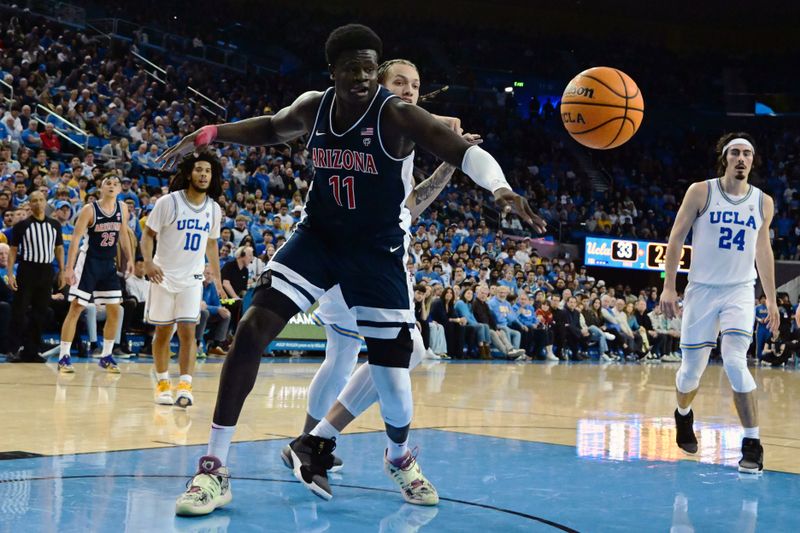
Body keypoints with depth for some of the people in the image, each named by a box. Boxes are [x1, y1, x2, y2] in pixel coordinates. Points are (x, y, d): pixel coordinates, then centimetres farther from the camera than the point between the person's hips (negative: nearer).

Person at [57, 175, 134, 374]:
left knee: (115, 311, 4)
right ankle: (64, 357, -1)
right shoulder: (89, 210, -12)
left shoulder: (123, 209, 2)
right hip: (88, 262, -5)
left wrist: (130, 259, 11)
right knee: (76, 308, -5)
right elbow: (76, 238, -14)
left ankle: (106, 356, 16)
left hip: (109, 264, 5)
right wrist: (69, 267, -20)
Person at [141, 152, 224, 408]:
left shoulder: (214, 209, 3)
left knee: (187, 332, -10)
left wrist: (217, 278, 14)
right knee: (162, 332, 8)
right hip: (164, 276, -2)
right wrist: (148, 262, -23)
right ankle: (162, 382, 22)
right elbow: (148, 234, -6)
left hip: (192, 279, 2)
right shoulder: (168, 202, -10)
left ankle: (185, 386, -13)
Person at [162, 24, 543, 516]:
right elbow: (271, 129, 18)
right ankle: (215, 470, -7)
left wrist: (500, 187, -53)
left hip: (380, 250, -3)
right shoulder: (312, 108, -5)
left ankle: (400, 457, 34)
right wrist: (210, 135, 4)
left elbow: (464, 151, -32)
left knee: (392, 378, -4)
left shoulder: (398, 116, -20)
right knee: (252, 331, -15)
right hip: (320, 234, 3)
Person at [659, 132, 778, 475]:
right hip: (702, 289, -1)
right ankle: (684, 415, 40)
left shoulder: (763, 202, 4)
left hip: (740, 291, 1)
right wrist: (669, 287, -8)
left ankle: (752, 443, -12)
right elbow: (676, 239, -2)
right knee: (691, 370, 6)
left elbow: (763, 252, 15)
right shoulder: (700, 192, -5)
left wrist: (771, 299, 16)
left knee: (734, 363, -19)